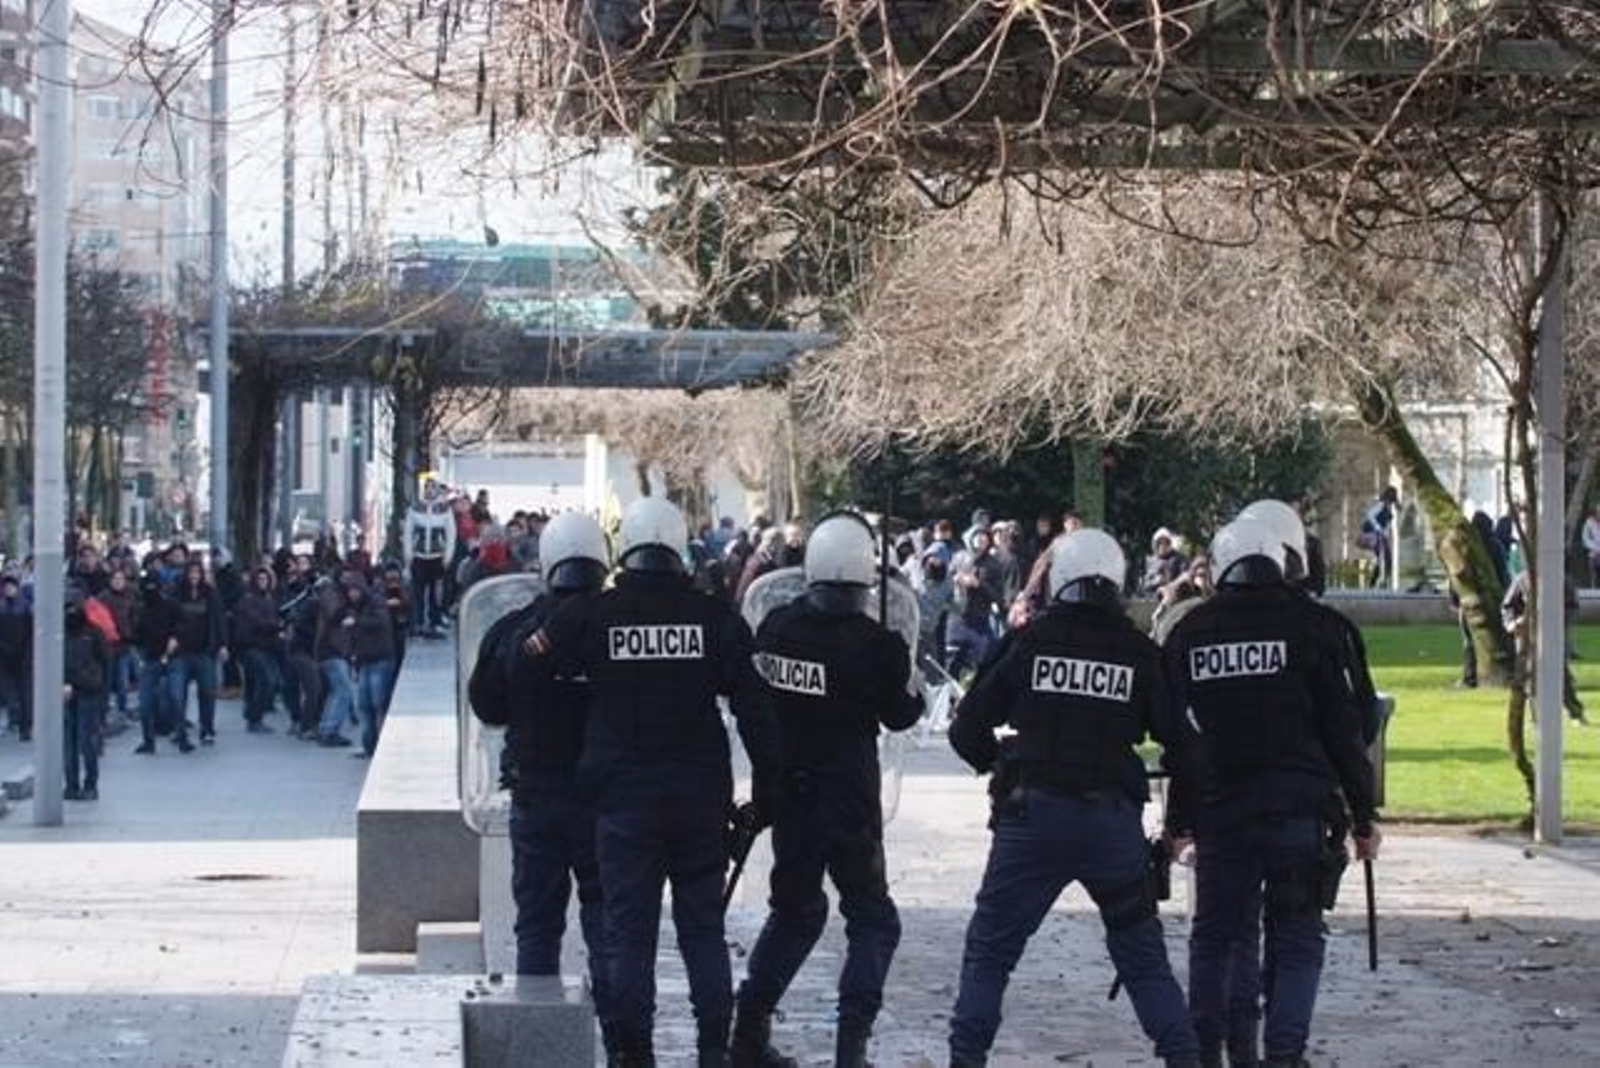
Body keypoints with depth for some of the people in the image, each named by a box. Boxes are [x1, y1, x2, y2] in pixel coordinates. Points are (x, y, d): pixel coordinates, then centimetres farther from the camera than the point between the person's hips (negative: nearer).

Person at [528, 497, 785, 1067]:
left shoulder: (590, 616, -5)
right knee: (703, 927, 11)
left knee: (629, 932, 4)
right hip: (701, 797, 1)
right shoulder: (715, 618, -3)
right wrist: (767, 790, 5)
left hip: (623, 799, -1)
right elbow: (755, 709, -2)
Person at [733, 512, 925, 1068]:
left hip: (787, 794, 5)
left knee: (795, 911, 21)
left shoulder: (775, 626, -2)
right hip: (848, 802, -5)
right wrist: (913, 683, 17)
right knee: (872, 919, 9)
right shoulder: (875, 643, -15)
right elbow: (900, 714, -1)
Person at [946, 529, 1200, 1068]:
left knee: (989, 947, 10)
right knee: (1143, 955, 13)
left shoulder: (1027, 642, 0)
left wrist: (1001, 766, 22)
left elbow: (967, 728, 4)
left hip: (1032, 816, -1)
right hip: (1114, 818, 1)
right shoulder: (1140, 653, 1)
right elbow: (1176, 734, 1)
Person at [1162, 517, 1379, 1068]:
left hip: (1217, 810, 3)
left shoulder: (1189, 633, 7)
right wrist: (1363, 816, 4)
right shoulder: (1305, 623, -2)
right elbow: (1342, 727, -2)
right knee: (1297, 940, 3)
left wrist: (1178, 820, 20)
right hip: (1299, 810, -3)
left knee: (1213, 938, 13)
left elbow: (1175, 733, 12)